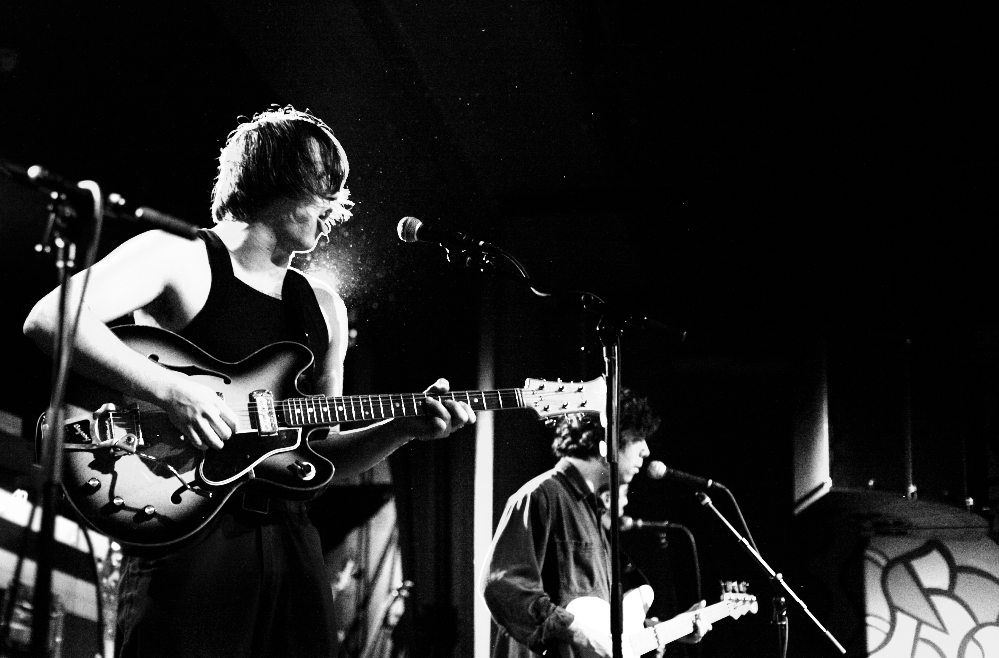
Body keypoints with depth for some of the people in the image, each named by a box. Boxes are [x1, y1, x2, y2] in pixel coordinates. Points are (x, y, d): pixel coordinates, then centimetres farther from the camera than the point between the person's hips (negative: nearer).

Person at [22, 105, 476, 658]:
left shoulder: (324, 308, 18)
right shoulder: (178, 259, -1)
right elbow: (49, 319, -16)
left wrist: (405, 427, 3)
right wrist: (171, 391, -23)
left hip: (290, 541, 6)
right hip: (186, 534, -6)